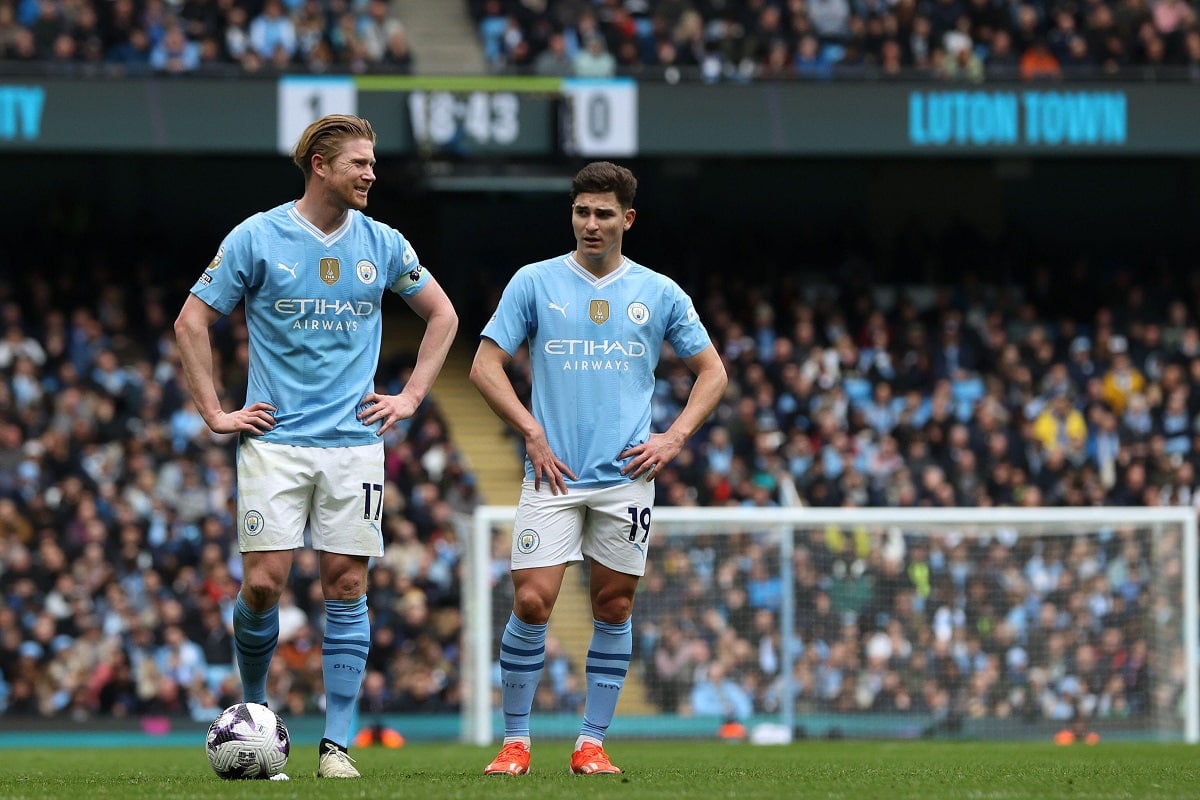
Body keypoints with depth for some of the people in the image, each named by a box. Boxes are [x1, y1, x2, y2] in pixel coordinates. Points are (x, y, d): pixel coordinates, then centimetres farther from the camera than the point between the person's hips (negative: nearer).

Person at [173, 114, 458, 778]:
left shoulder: (382, 244, 6)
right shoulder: (257, 238, -3)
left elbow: (441, 314, 21)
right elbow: (192, 322, 3)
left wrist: (411, 397, 12)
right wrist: (215, 414, 0)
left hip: (354, 442, 2)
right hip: (275, 442, -2)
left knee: (346, 585, -2)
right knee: (263, 582, -9)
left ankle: (337, 744, 1)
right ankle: (253, 709, 15)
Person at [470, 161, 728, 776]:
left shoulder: (659, 293, 7)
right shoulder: (534, 283, 3)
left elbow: (712, 372, 14)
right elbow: (485, 366, 3)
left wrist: (673, 439, 1)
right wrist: (533, 432, -6)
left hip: (627, 475, 2)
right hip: (554, 473, -2)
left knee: (615, 608, 3)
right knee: (531, 602, -10)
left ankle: (592, 742, 11)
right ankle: (515, 741, 0)